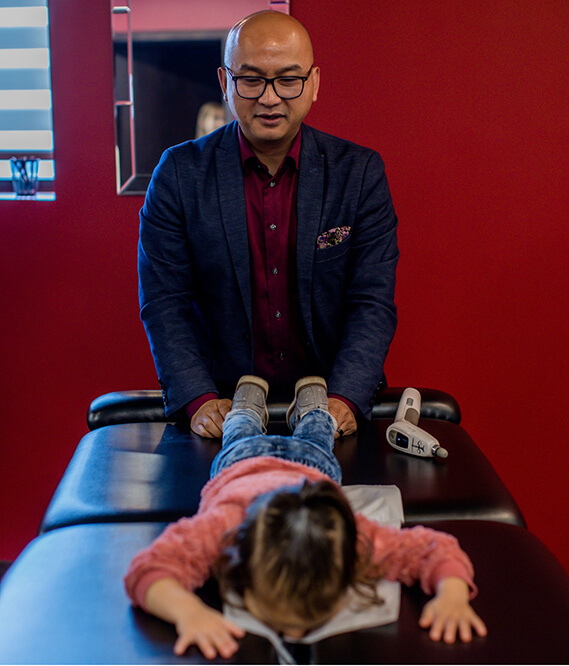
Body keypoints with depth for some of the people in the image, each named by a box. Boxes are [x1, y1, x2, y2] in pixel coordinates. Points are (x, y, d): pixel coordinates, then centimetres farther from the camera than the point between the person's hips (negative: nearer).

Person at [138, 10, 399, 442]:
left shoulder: (360, 172, 0)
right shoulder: (180, 173, -1)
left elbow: (373, 302, -4)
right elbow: (165, 301, -3)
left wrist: (344, 400, -19)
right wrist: (201, 400, -17)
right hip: (223, 402, 0)